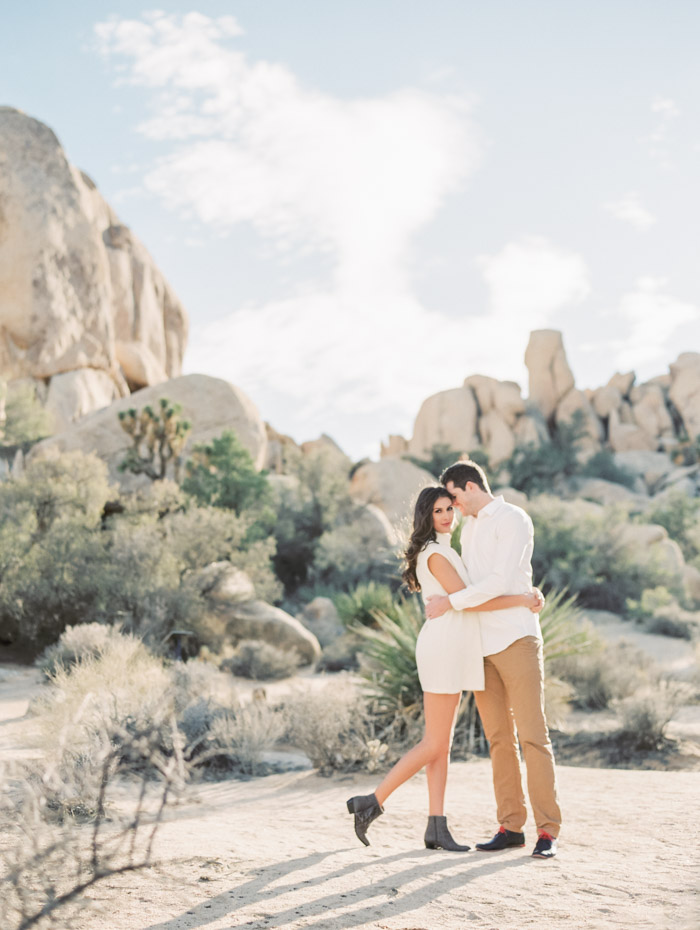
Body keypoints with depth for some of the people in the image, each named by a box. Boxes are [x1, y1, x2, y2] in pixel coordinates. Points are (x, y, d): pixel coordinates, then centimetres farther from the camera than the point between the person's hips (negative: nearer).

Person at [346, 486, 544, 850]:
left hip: (451, 651, 10)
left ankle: (437, 828, 6)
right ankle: (371, 803, -4)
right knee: (434, 744, -8)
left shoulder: (443, 550, 20)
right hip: (443, 648, -10)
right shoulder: (434, 553, -11)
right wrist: (519, 600, -13)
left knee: (442, 743, 6)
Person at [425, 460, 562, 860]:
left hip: (516, 639, -8)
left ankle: (548, 831, -5)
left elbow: (500, 582, -18)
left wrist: (450, 602, -13)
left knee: (532, 734, -8)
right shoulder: (470, 529, 19)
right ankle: (512, 826, 10)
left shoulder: (514, 519, -8)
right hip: (483, 646, 8)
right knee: (500, 738, 6)